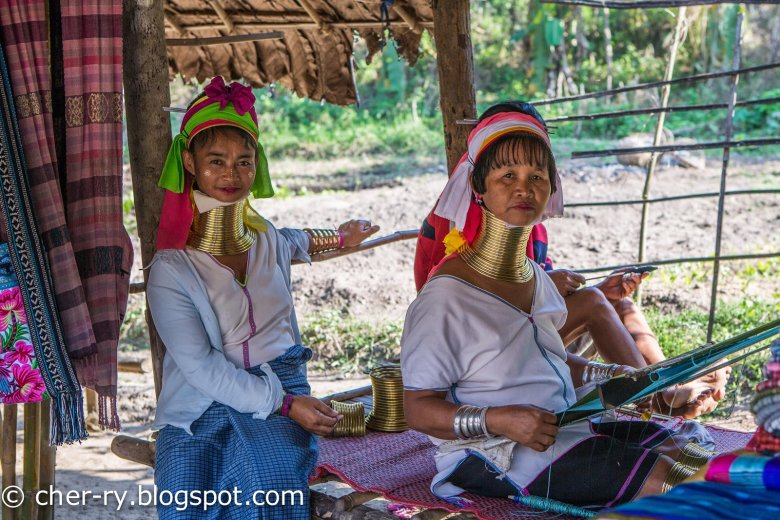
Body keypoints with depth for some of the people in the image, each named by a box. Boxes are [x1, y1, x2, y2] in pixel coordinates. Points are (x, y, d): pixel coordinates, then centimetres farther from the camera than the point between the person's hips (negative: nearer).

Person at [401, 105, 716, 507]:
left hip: (562, 425, 9)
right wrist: (501, 420, -30)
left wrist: (607, 376, 12)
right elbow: (419, 409, -16)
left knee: (690, 452, 3)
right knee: (665, 479, -19)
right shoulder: (446, 297, -16)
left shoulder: (535, 278, 11)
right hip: (499, 455, -9)